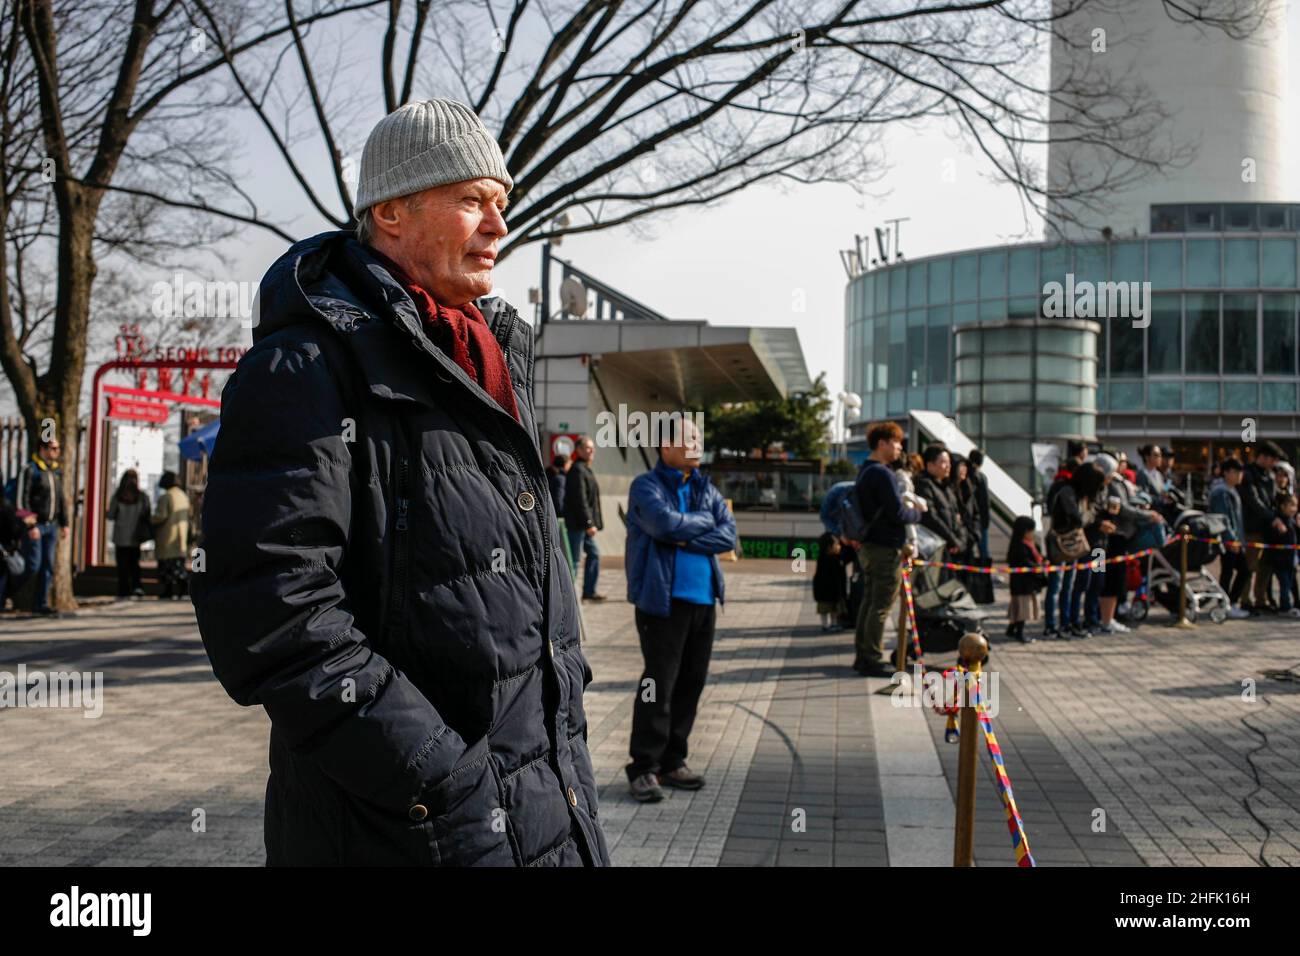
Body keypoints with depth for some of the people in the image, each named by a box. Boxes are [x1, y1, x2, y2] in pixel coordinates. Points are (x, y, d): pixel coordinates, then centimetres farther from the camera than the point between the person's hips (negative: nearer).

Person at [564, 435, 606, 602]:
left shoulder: (585, 469, 18)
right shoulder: (578, 470, -15)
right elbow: (580, 499, -21)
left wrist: (591, 522, 17)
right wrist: (589, 523, -22)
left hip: (583, 525, 11)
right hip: (578, 523, -11)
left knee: (593, 554, 14)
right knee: (573, 560, -5)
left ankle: (589, 591, 20)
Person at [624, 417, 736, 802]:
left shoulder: (706, 489, 14)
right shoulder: (646, 486, -4)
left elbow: (729, 535, 1)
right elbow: (666, 523, -23)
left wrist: (686, 539, -12)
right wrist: (703, 521, -5)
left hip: (703, 598, 6)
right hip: (662, 600, -6)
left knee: (691, 683, 10)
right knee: (659, 684, -5)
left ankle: (672, 761, 21)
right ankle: (644, 768, 5)